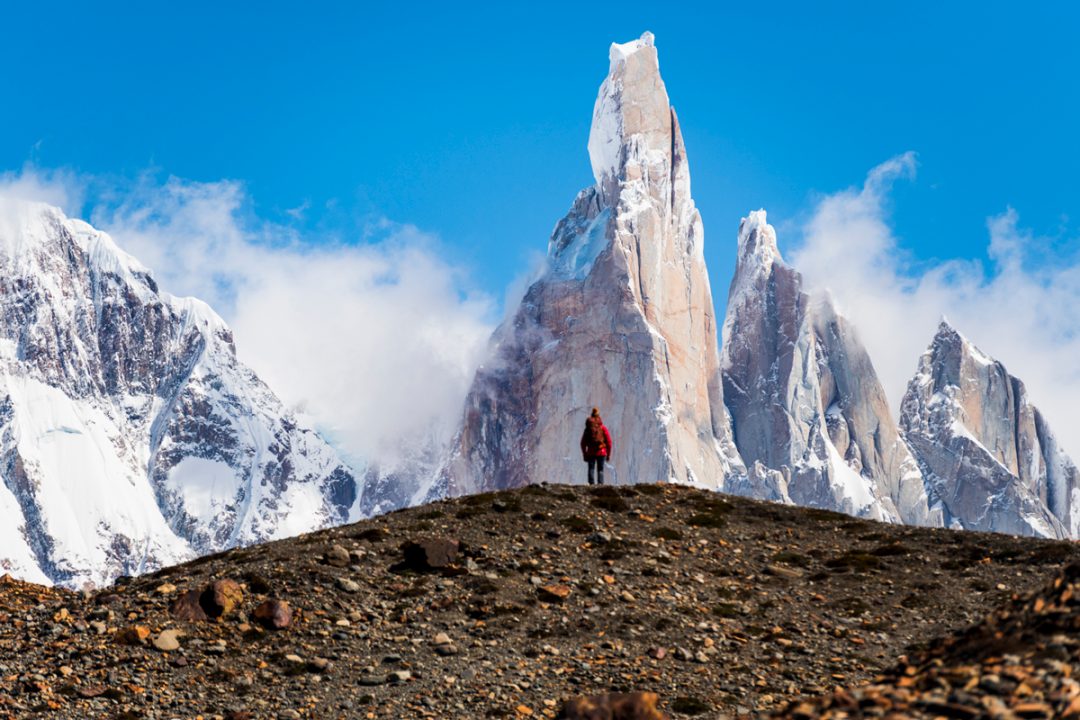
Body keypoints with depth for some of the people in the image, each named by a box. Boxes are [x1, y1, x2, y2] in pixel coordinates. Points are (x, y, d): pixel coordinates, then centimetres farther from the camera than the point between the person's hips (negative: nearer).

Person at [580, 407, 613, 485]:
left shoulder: (587, 429, 4)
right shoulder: (603, 429, 1)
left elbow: (583, 443, 5)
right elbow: (609, 442, -1)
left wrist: (584, 454, 12)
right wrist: (608, 454, 6)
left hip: (591, 453, 0)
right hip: (601, 453, 0)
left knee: (591, 469, 3)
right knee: (600, 469, 4)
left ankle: (592, 484, -9)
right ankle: (600, 484, -9)